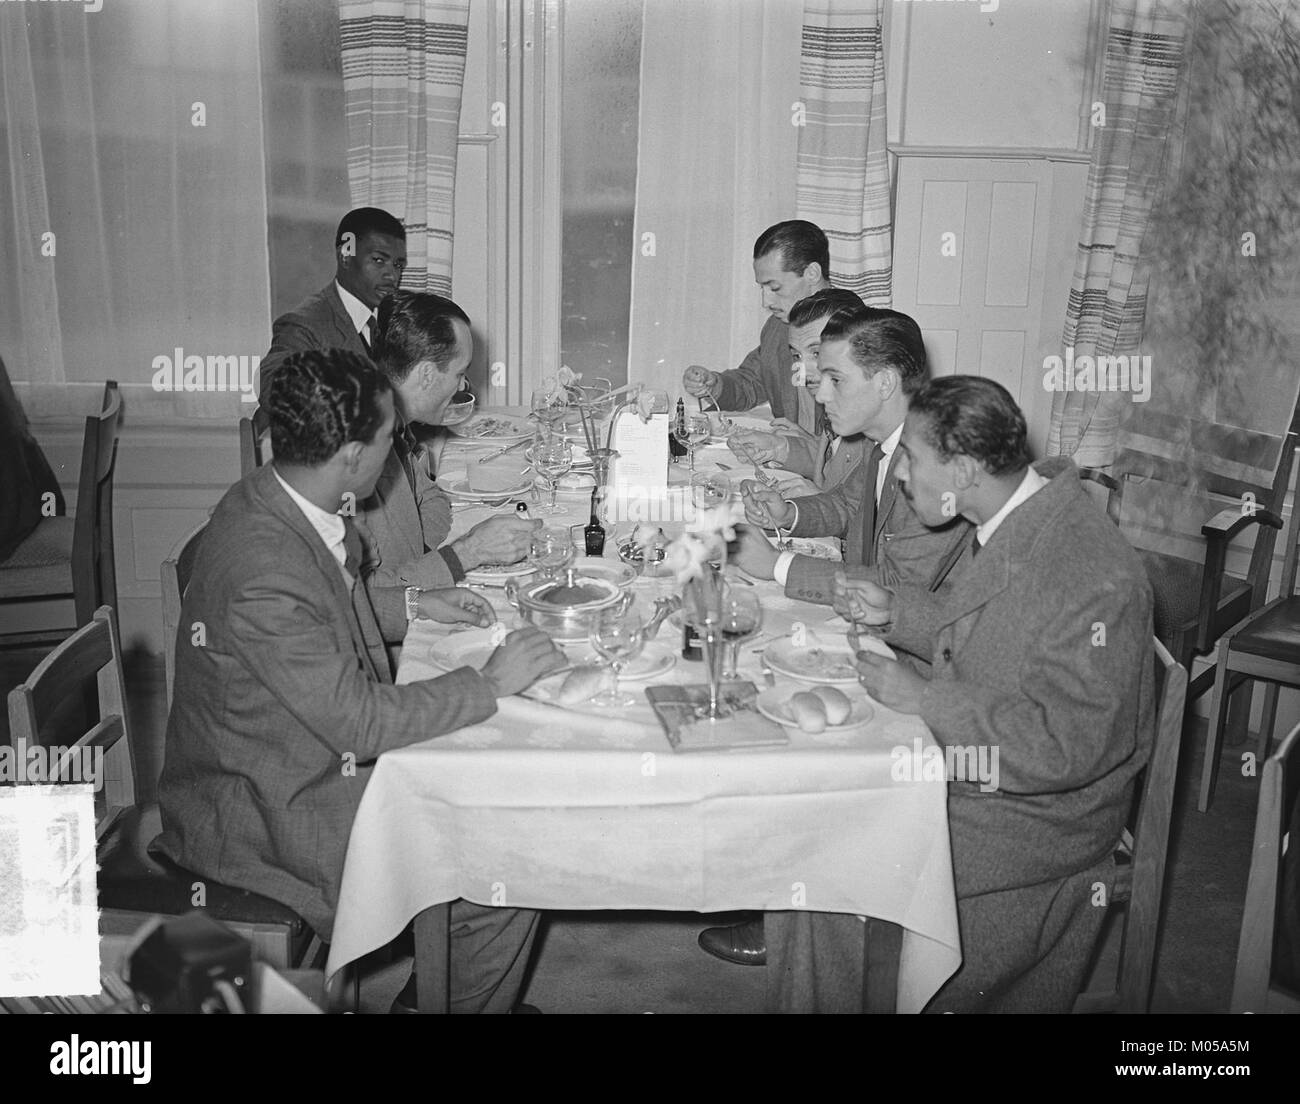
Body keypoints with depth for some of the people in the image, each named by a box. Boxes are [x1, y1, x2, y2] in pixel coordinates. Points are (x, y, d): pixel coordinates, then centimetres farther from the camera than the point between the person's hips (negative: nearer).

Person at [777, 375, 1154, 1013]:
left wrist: (922, 698, -23)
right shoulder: (1012, 520, 0)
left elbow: (1066, 746, -28)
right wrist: (895, 611, 1)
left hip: (1031, 818, -9)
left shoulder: (1093, 579, -29)